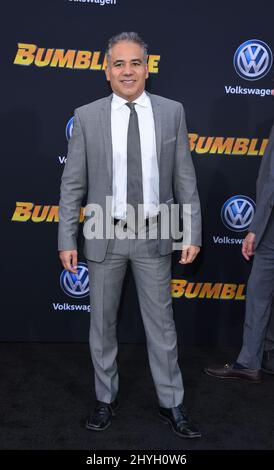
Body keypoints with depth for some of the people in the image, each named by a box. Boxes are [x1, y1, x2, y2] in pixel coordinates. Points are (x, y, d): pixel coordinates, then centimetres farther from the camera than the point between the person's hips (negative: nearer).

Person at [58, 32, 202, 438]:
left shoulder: (172, 112, 0)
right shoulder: (87, 116, -2)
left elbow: (185, 178, 1)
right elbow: (72, 184, -1)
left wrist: (193, 233, -2)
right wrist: (67, 240, -4)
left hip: (154, 235, 0)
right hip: (105, 235, 0)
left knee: (162, 324, 9)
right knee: (102, 323, 12)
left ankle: (171, 404, 26)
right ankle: (106, 398, 32)